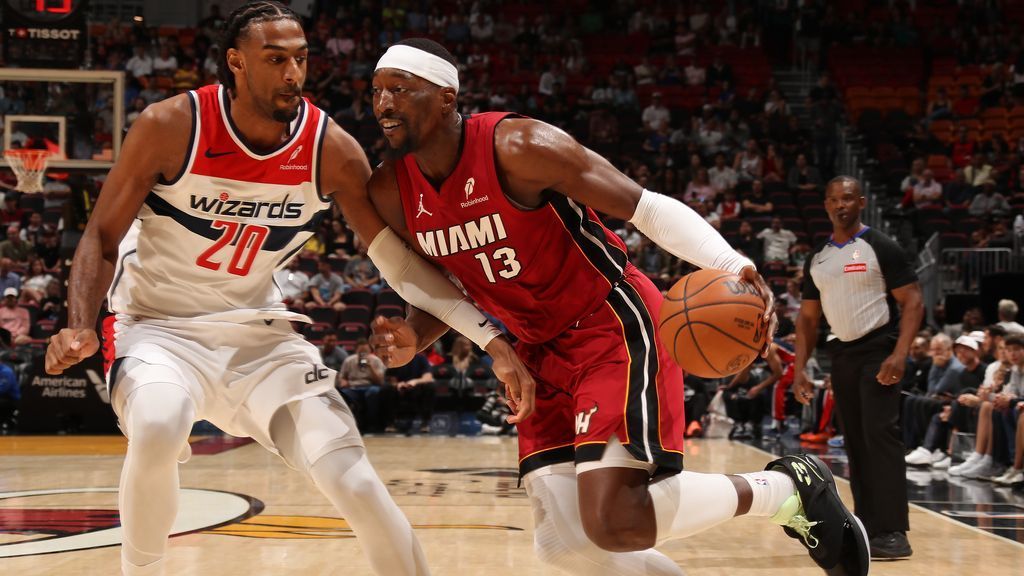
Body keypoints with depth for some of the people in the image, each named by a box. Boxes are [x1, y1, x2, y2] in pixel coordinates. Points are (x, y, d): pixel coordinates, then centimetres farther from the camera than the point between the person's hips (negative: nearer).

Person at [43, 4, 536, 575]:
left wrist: (493, 339, -12)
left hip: (259, 333, 3)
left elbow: (401, 258, -5)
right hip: (161, 327, -2)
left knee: (354, 479, -10)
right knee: (157, 426, -34)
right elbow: (103, 238, -7)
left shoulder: (331, 148, -11)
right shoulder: (171, 126, -17)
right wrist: (81, 327, -24)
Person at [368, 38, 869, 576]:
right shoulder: (391, 193, -2)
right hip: (541, 351, 7)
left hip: (614, 328, -7)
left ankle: (788, 486, 2)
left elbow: (648, 207, -19)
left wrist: (731, 266, -35)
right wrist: (410, 340, -11)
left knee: (614, 522, -21)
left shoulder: (518, 146, -22)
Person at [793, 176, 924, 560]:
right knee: (855, 442, 8)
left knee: (881, 435, -16)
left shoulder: (880, 248, -7)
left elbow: (912, 301, -10)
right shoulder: (816, 260, 11)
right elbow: (808, 317, 16)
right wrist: (799, 368, 7)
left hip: (877, 351, -7)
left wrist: (900, 354, -22)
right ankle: (868, 528, 14)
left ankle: (893, 533, -18)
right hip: (841, 355, 7)